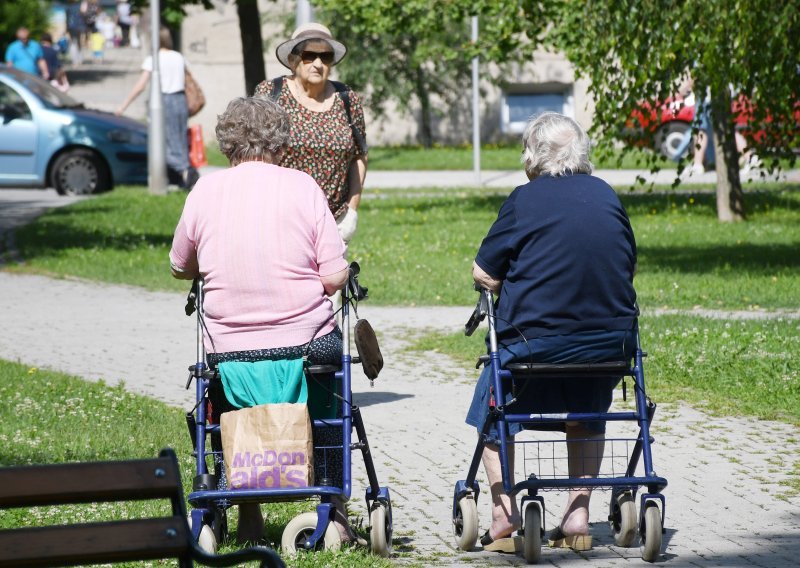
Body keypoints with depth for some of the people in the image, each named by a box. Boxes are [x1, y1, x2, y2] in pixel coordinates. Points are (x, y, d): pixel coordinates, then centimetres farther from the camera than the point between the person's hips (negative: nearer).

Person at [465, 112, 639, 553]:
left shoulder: (525, 200, -8)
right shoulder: (606, 196, 7)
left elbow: (483, 274, -6)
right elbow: (626, 269, 16)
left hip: (536, 341, -4)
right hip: (611, 342, 4)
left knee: (492, 412, 21)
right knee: (588, 415, 31)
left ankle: (504, 517, 16)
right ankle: (578, 517, 25)